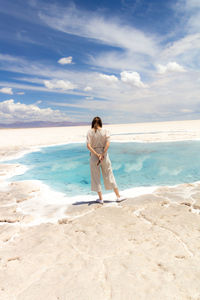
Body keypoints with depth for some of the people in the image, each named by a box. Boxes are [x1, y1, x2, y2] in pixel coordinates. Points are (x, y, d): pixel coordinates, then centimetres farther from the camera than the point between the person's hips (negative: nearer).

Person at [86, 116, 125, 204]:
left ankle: (100, 198, 16)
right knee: (109, 175, 11)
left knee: (96, 178, 10)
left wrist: (97, 155, -13)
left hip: (94, 155, -1)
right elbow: (107, 144, -13)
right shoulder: (105, 131, -2)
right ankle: (118, 196, 17)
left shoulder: (89, 132, -3)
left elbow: (88, 146, -13)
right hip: (104, 155, 1)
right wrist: (102, 155, -13)